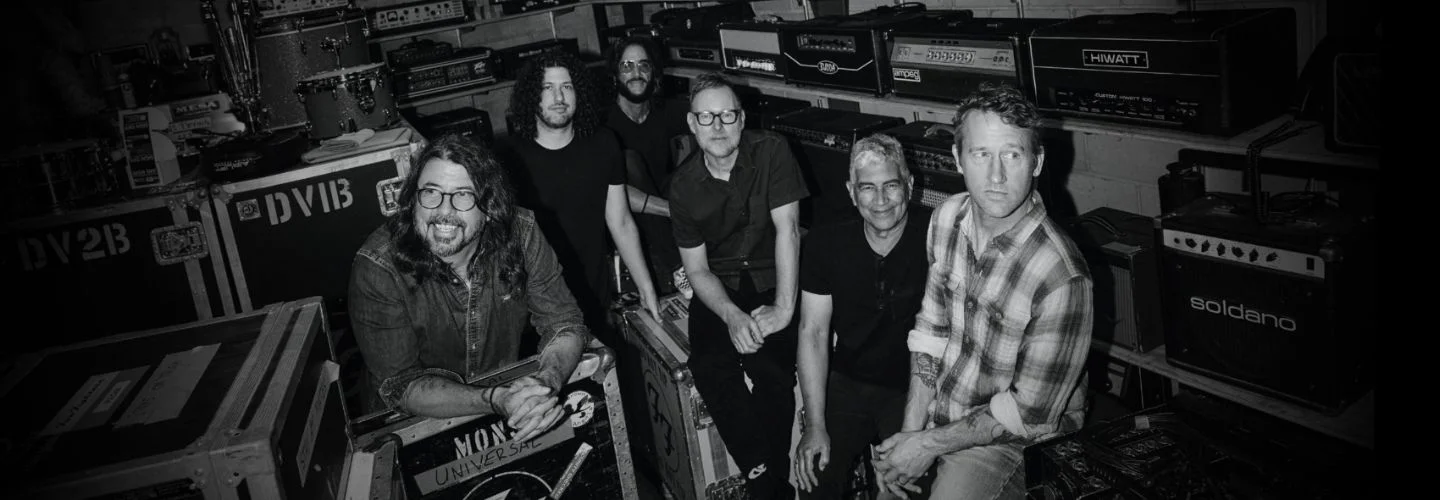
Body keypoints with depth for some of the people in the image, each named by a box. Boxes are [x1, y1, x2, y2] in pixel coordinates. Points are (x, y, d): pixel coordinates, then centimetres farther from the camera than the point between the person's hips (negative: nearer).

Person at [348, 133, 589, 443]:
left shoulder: (520, 233, -14)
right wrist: (496, 400, -34)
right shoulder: (377, 267, -21)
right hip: (414, 423, -3)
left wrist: (548, 381, -31)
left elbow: (565, 324, -8)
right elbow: (399, 385, -19)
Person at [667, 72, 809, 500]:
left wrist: (783, 308, -25)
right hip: (720, 289, 2)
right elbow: (697, 269, -1)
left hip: (773, 282, -2)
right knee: (710, 367, -24)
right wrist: (732, 316, -21)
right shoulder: (684, 186, -1)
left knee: (772, 365, -27)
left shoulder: (771, 151, -9)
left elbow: (787, 228, -15)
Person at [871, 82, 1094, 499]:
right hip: (936, 413, 6)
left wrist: (930, 445, -14)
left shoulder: (1061, 277, -27)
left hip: (1010, 444, -5)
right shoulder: (947, 218, -6)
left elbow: (1030, 415, -20)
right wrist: (910, 430, -5)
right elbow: (931, 328, 2)